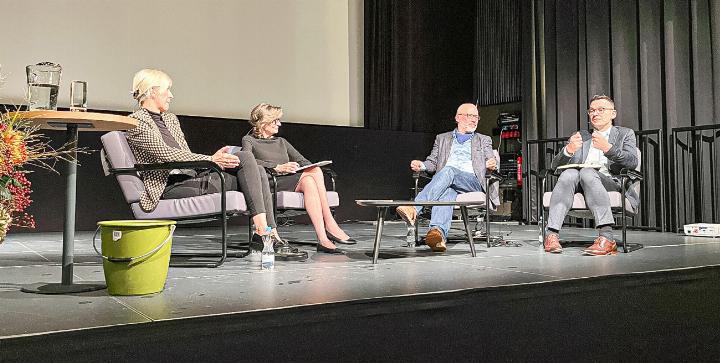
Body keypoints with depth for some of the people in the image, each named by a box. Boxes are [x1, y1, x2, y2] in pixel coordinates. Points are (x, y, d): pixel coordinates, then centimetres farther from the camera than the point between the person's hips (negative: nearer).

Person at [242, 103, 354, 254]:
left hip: (293, 182, 5)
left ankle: (323, 239, -40)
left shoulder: (281, 141, 31)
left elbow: (302, 160, 22)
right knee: (314, 172, -28)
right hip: (270, 185, -5)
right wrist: (278, 167, -20)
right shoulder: (249, 140, 13)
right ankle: (330, 225, -32)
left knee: (308, 181, -32)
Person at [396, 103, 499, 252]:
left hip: (472, 181, -1)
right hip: (447, 182, 1)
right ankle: (438, 233, -64)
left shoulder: (484, 140, 28)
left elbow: (491, 161, 16)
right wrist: (421, 165, -3)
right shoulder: (442, 138, 30)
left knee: (448, 171, -35)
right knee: (446, 190, -39)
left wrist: (492, 164, -10)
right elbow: (432, 162, 21)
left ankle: (414, 209, -53)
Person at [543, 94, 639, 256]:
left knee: (587, 172, -34)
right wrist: (568, 150, -10)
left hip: (612, 183, -2)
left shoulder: (625, 134, 19)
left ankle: (606, 238, -45)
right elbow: (556, 165, 12)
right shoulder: (580, 136, 26)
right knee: (569, 173, -31)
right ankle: (552, 234, -42)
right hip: (579, 185, 2)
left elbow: (633, 162, -2)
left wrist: (608, 148, -20)